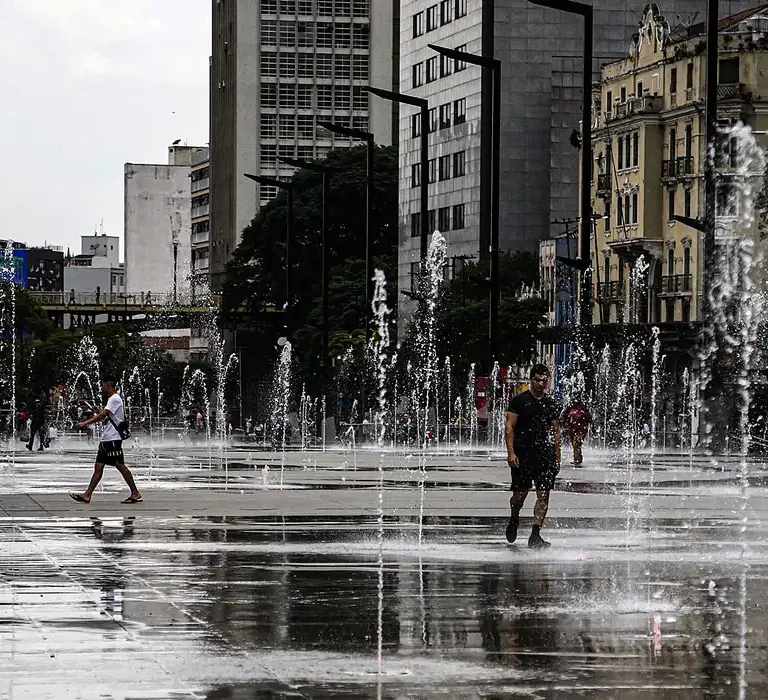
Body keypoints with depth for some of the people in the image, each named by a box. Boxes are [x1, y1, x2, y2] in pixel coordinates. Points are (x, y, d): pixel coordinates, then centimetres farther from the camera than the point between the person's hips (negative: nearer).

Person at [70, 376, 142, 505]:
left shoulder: (115, 399, -12)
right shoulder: (111, 399, 19)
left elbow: (102, 415, -20)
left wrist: (85, 423, -20)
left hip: (113, 439, -10)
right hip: (106, 439, 10)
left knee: (120, 465, -6)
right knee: (98, 467, 5)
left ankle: (135, 493, 1)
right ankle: (87, 495, 2)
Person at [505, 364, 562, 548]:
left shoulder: (552, 405, 13)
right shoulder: (519, 400, 0)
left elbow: (556, 432, 17)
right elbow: (510, 427, -3)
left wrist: (557, 458, 12)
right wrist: (511, 453, -13)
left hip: (545, 454, 3)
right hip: (523, 454, -3)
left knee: (543, 495, -7)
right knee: (520, 494, 2)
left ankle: (535, 535, -8)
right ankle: (514, 520, 34)